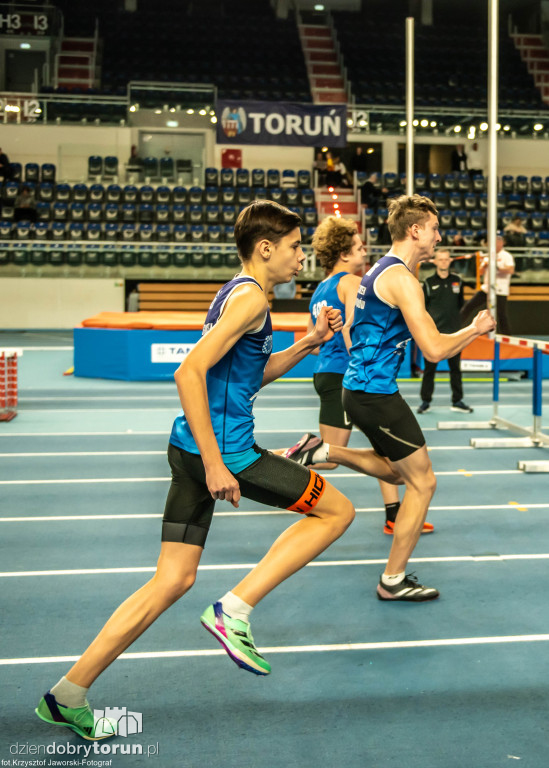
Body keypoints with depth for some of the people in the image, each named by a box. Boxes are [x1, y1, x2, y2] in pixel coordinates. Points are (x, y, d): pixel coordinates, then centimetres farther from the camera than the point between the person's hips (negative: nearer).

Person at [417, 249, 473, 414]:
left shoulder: (457, 281, 8)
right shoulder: (429, 282, 1)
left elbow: (461, 303, 17)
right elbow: (422, 306, 1)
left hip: (453, 331, 2)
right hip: (433, 332, -2)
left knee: (455, 367, 7)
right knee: (429, 368, 2)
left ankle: (457, 401, 16)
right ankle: (425, 401, 11)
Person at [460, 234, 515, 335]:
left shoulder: (506, 256, -7)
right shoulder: (488, 256, 13)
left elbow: (511, 270, -22)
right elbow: (481, 271, 14)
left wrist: (496, 266, -25)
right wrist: (484, 264, -6)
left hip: (500, 292, -6)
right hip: (486, 289, 6)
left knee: (501, 316, -6)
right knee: (469, 306, 4)